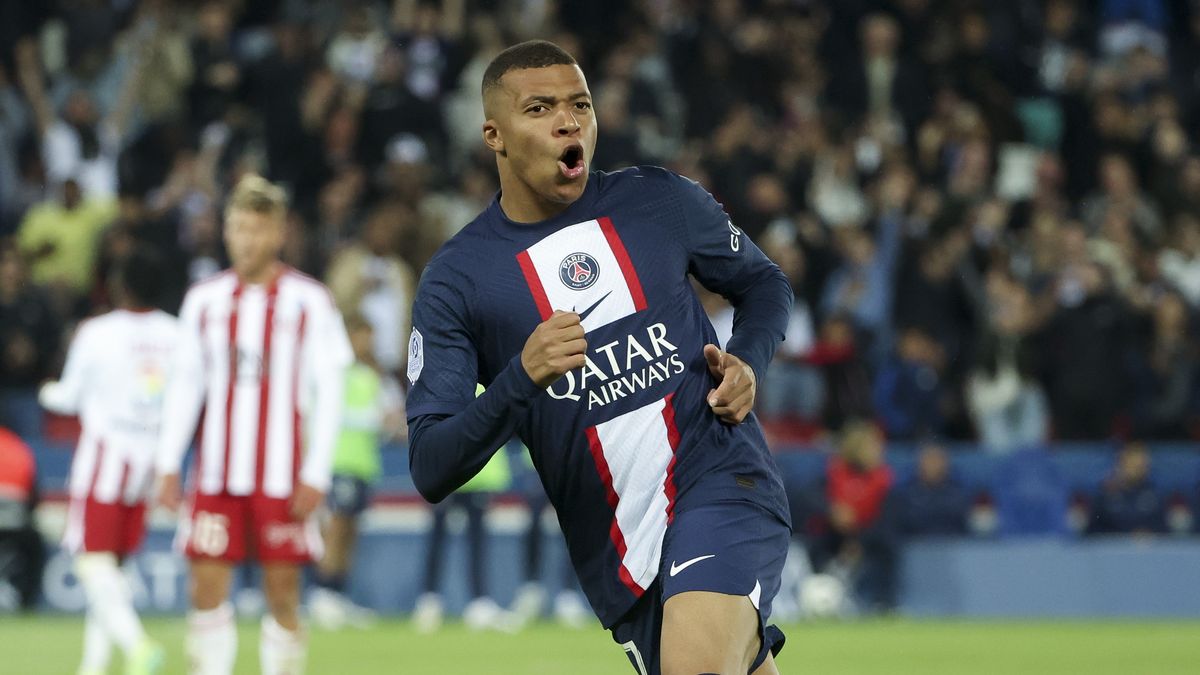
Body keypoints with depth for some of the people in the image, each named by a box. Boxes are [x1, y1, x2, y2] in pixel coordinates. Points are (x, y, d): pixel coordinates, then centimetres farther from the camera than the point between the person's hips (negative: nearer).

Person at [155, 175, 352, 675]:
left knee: (282, 592, 1)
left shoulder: (308, 301, 0)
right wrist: (169, 464, 7)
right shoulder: (205, 300, 9)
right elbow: (184, 384, 13)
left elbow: (329, 392, -1)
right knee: (207, 588, -3)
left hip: (282, 477, -2)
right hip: (216, 475, 3)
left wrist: (315, 473, -8)